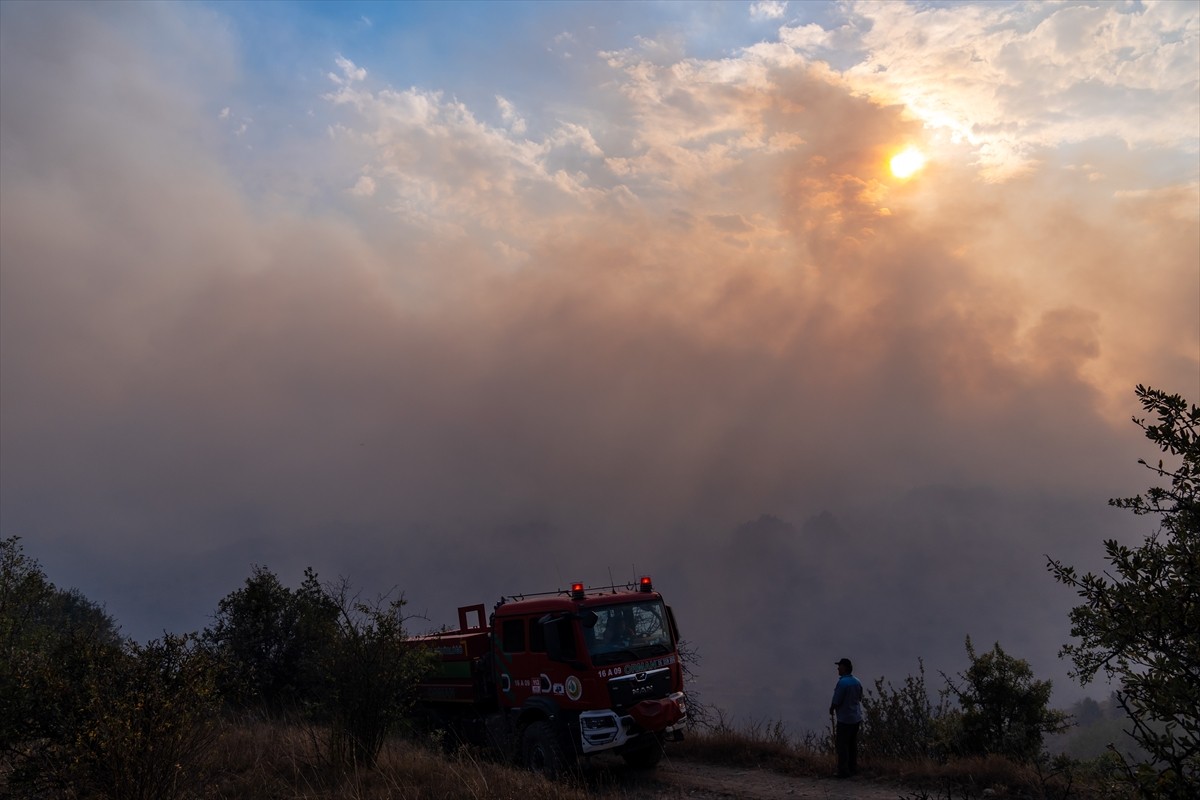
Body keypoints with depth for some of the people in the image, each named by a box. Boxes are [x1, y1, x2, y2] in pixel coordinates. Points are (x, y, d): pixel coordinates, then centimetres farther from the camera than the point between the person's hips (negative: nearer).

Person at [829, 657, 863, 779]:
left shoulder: (842, 682, -21)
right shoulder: (857, 682, 5)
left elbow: (836, 701, -18)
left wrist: (831, 709, 1)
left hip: (845, 719, -8)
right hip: (856, 717, 8)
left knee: (842, 745, 0)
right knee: (853, 744, 16)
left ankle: (843, 771, 2)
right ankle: (853, 768, 23)